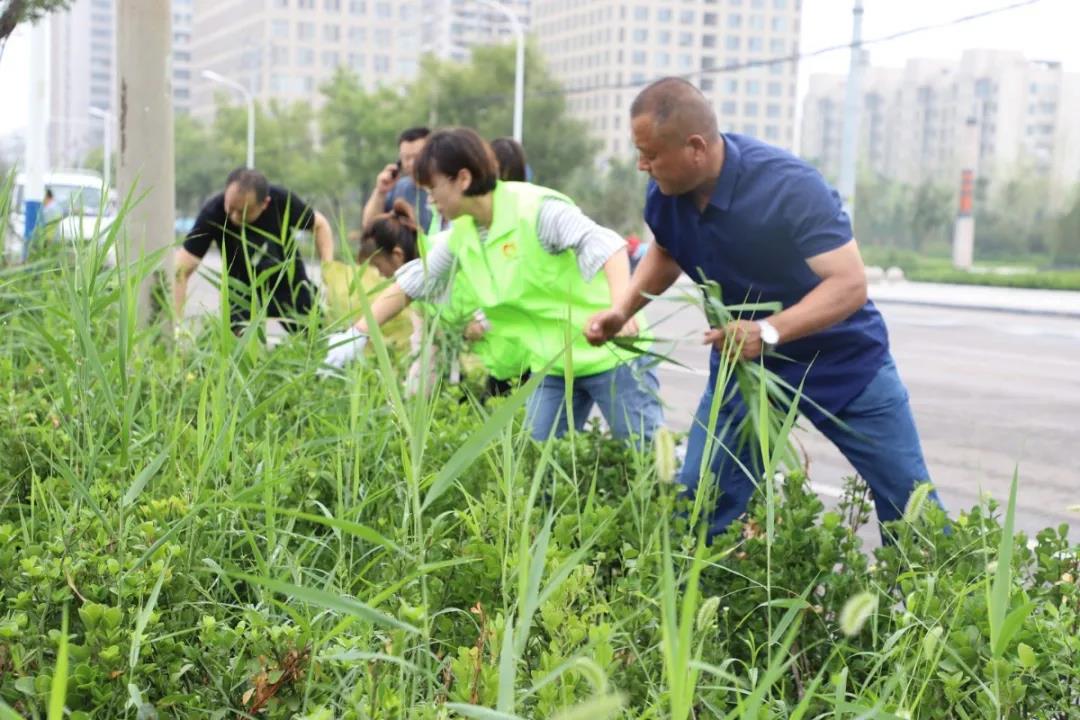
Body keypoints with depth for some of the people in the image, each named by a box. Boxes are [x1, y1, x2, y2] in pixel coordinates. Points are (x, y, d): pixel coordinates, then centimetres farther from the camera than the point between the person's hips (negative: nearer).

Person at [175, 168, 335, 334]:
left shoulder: (282, 201, -25)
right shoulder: (212, 214, -29)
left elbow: (319, 225, -5)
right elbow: (181, 271, -31)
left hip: (292, 287, 1)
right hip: (244, 294, -1)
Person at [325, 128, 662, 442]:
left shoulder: (536, 209, -19)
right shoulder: (460, 235, 4)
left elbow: (605, 246, -28)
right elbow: (411, 283, 13)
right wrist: (357, 334, 6)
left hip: (609, 353, -7)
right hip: (552, 365, 7)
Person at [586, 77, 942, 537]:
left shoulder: (791, 187, -30)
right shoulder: (665, 194, -11)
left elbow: (850, 285, -32)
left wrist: (768, 332, -45)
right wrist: (622, 309, -6)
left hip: (844, 361, -4)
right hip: (741, 362, 4)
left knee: (909, 502, 2)